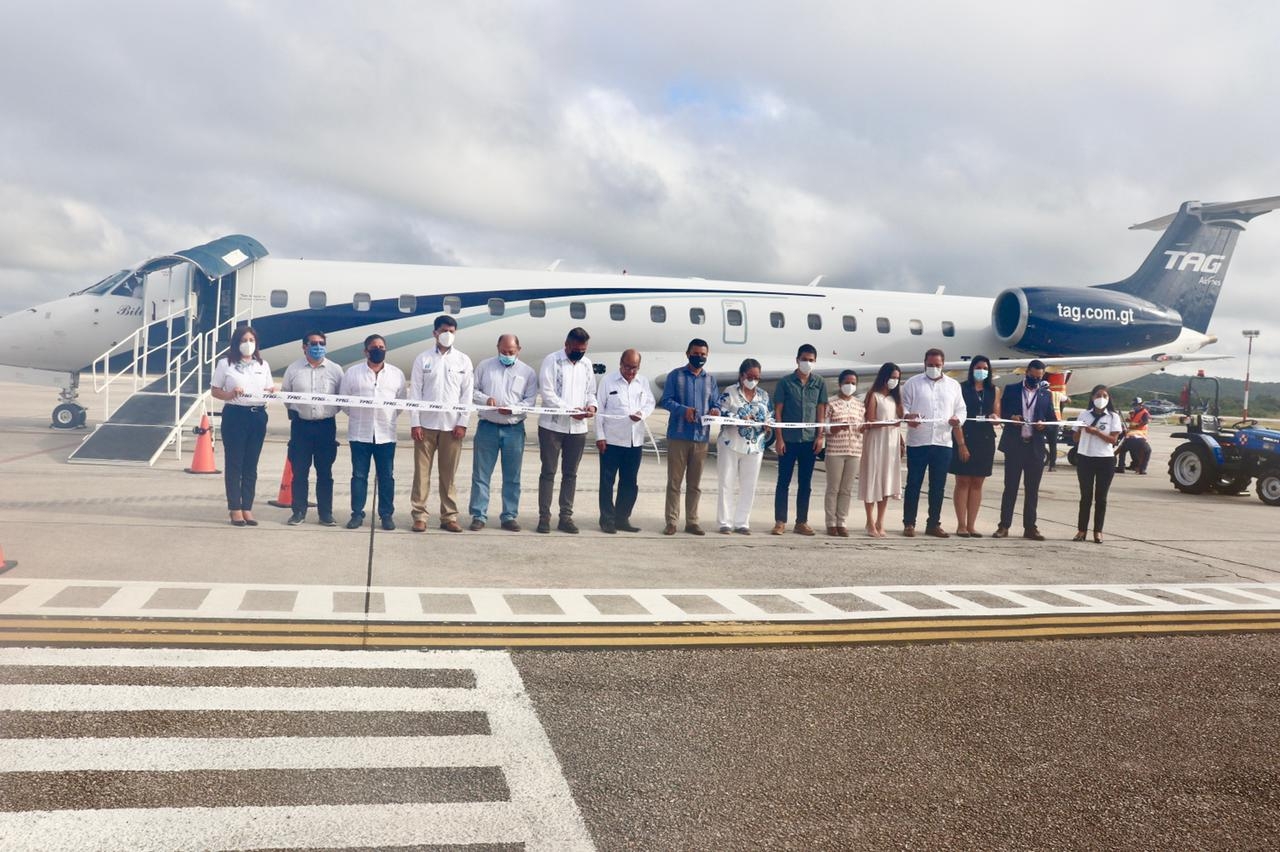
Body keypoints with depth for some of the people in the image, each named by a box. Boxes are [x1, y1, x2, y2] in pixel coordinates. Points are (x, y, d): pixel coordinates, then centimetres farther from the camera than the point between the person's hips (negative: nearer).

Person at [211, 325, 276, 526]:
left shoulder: (263, 365, 13)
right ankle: (235, 509, 7)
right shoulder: (226, 364, 2)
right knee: (234, 464, 0)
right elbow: (214, 391, 3)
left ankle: (247, 508, 13)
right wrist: (230, 394, -16)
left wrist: (271, 392, -9)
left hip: (258, 416, 3)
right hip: (234, 415, -3)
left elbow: (270, 389, 14)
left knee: (251, 465, 7)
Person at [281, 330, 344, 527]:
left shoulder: (335, 370, 3)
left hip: (326, 425, 0)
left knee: (325, 472, 5)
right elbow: (285, 395, 13)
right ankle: (298, 511, 13)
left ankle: (326, 513, 12)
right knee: (299, 472, 3)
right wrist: (294, 411, 9)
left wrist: (330, 412, 4)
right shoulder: (294, 369, 3)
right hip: (301, 425, 0)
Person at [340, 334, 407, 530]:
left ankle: (386, 514, 12)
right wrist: (357, 416, 6)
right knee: (359, 475, 4)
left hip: (386, 434, 1)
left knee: (386, 476, 4)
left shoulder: (397, 374, 6)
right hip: (360, 433, -1)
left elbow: (401, 401, 12)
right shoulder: (352, 372, 3)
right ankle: (357, 514, 12)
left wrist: (390, 418, 6)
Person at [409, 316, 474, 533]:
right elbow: (415, 392, 1)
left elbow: (467, 394, 4)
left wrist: (462, 423, -4)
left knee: (449, 473, 5)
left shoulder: (463, 361, 6)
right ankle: (419, 515, 6)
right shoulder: (423, 359, 4)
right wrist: (415, 423, -6)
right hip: (426, 424, 0)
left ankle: (449, 516, 10)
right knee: (422, 471, 1)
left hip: (452, 425, 1)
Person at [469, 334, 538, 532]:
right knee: (481, 474, 2)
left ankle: (509, 516, 14)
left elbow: (530, 401, 0)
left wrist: (512, 409, -18)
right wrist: (485, 399, -14)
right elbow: (472, 391, 7)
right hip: (487, 426, 0)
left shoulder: (528, 372, 5)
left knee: (512, 477, 5)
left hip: (514, 429, 0)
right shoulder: (484, 366, 6)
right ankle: (479, 515, 9)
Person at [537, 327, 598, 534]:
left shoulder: (587, 364, 10)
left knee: (570, 473, 8)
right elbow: (547, 393, -12)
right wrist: (570, 410, -20)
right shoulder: (551, 361, -6)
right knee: (548, 472, 1)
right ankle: (544, 516, 5)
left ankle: (566, 517, 13)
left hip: (578, 428, 5)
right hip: (552, 426, -4)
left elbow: (590, 391, 16)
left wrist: (591, 405, -7)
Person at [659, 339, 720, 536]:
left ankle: (691, 521, 16)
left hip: (701, 437, 4)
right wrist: (683, 410, -22)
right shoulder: (676, 375, 2)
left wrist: (715, 411, -13)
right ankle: (671, 521, 5)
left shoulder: (710, 379, 14)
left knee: (695, 483, 9)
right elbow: (665, 400, -4)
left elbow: (715, 404, 11)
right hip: (678, 436, -3)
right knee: (674, 481, 0)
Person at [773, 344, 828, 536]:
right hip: (788, 439, -2)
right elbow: (778, 412, -1)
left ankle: (801, 522, 15)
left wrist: (820, 436, -2)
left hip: (810, 440, 2)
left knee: (805, 483, 8)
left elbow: (821, 411, 8)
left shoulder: (819, 383, 7)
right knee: (783, 482, 2)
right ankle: (780, 522, 7)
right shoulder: (785, 382, 0)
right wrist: (779, 438, -7)